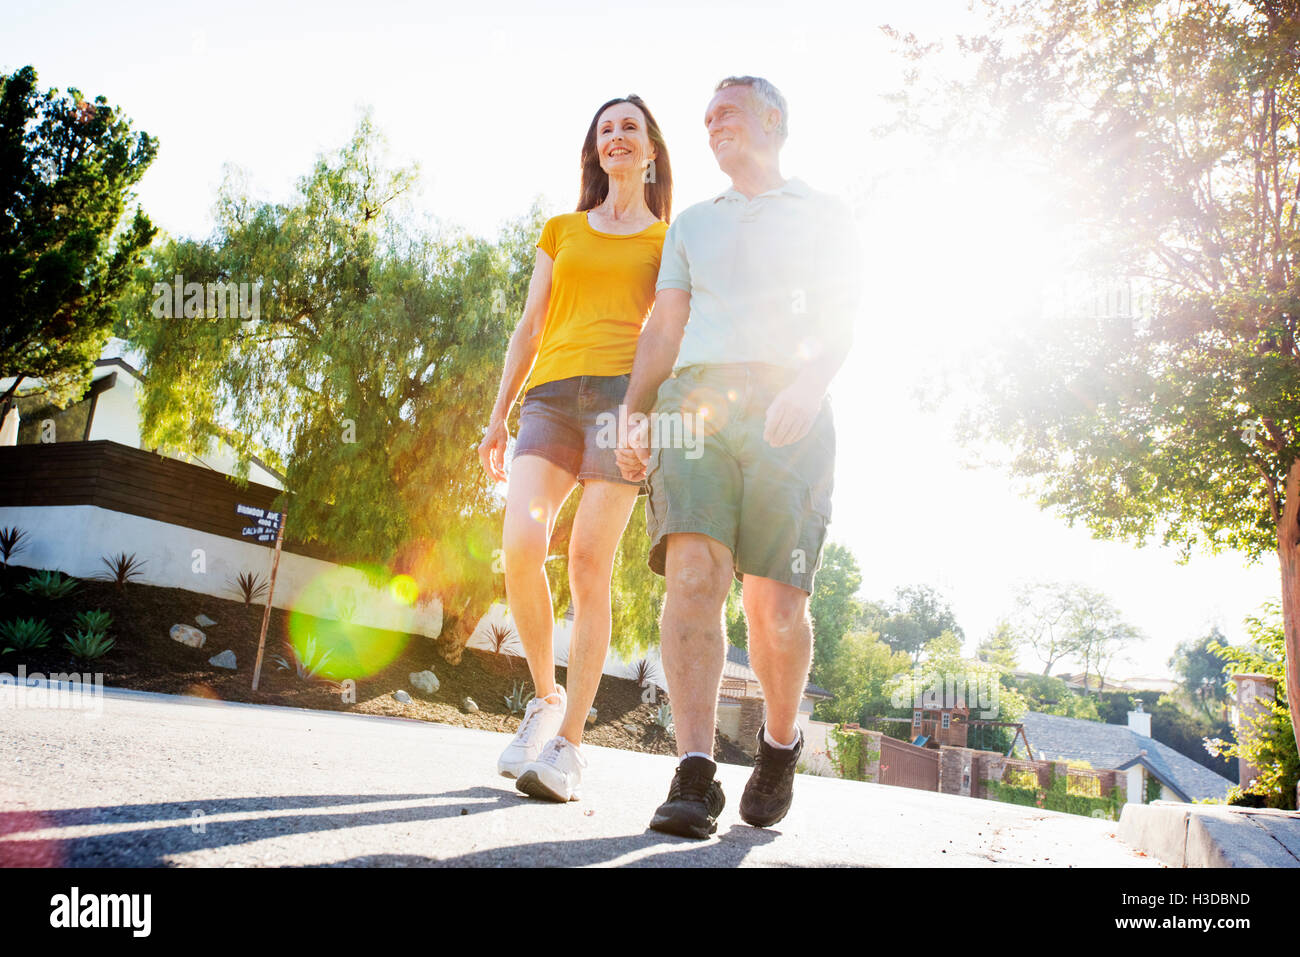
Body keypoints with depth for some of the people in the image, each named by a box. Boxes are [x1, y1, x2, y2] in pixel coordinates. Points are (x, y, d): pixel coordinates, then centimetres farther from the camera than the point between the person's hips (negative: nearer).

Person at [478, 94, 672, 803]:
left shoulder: (670, 238, 19)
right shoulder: (561, 229, 25)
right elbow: (528, 331, 20)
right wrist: (498, 416, 11)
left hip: (624, 395, -2)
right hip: (551, 395, 2)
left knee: (590, 565, -13)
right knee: (520, 546, -19)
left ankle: (569, 745, -9)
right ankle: (546, 697, 2)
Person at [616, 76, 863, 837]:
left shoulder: (824, 216, 19)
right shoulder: (693, 224, 29)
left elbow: (840, 323, 4)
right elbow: (663, 331, 20)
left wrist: (806, 386, -17)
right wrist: (634, 416, 5)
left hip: (785, 411, -2)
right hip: (693, 402, 3)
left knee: (776, 605, -8)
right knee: (693, 575, -18)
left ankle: (781, 742, 18)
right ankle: (696, 776, -19)